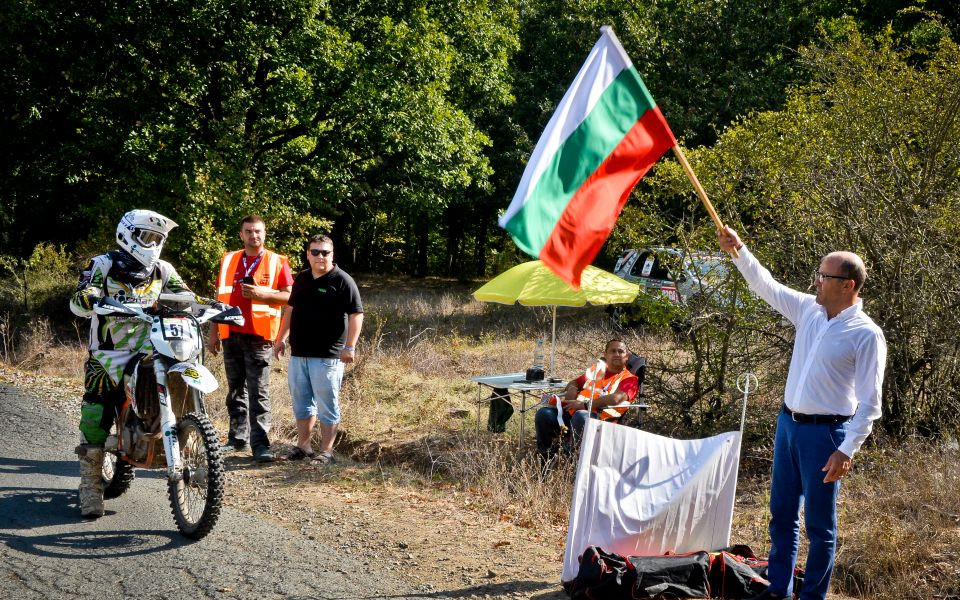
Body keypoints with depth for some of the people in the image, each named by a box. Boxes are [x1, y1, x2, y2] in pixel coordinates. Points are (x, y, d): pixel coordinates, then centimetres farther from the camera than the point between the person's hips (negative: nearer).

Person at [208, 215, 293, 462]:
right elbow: (220, 297, 17)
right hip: (231, 334, 4)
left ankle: (260, 442, -7)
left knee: (259, 392, -7)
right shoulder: (228, 261, 13)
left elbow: (288, 296, 0)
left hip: (259, 336, -4)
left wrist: (261, 293, -15)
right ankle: (238, 437, 19)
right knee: (235, 389, 11)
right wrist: (213, 332, 13)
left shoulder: (277, 262, 2)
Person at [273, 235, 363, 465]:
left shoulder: (342, 281, -8)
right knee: (301, 402, 13)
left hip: (327, 356, -7)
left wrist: (350, 346, -18)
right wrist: (281, 338, 21)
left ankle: (326, 451, 3)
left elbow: (356, 314, -11)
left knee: (327, 405, -2)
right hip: (298, 353, 7)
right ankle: (303, 446, 23)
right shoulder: (302, 279, 13)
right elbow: (291, 309, 24)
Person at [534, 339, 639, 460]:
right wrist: (571, 390, 7)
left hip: (599, 418, -6)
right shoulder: (598, 369, 24)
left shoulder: (629, 379, 5)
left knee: (581, 416, -39)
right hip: (573, 411, 6)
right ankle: (546, 461, -7)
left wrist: (584, 404, -17)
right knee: (544, 414, -16)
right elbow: (575, 383, 34)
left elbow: (616, 399, -15)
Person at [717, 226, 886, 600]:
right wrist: (739, 251, 2)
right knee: (782, 514, 15)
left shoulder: (866, 335, -15)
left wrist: (847, 451, -20)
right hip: (788, 423, 7)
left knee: (819, 524, 3)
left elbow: (870, 403, -16)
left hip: (824, 432, -7)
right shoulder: (809, 309, 3)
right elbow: (766, 286, 14)